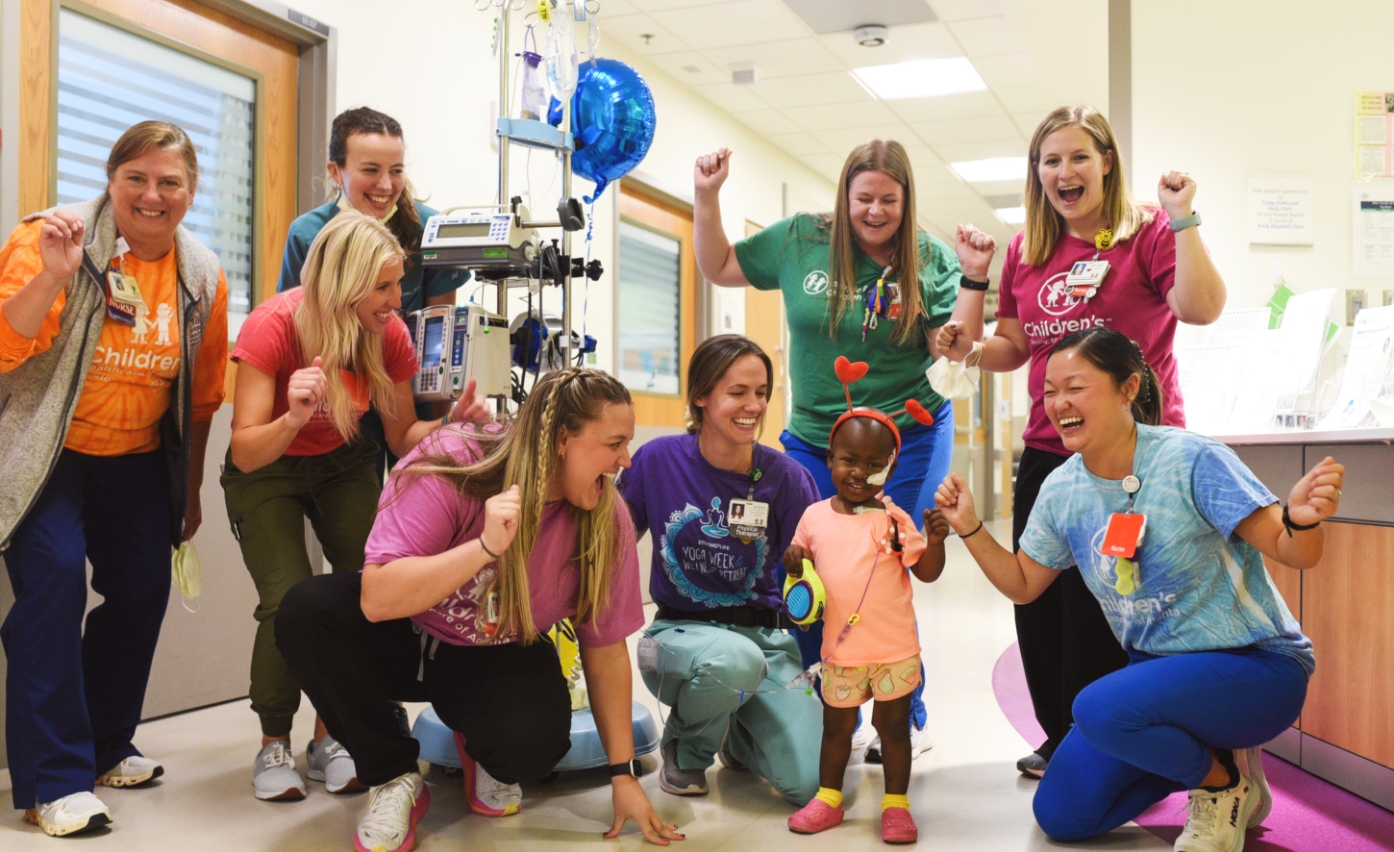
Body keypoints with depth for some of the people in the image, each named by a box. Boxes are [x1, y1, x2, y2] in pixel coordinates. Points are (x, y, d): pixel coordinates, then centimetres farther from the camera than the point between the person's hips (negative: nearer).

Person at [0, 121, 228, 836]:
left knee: (143, 590, 5)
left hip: (138, 459, 5)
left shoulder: (203, 277, 1)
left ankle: (105, 747, 27)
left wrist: (190, 491, 12)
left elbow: (200, 397, 9)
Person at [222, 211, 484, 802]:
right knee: (290, 603, -20)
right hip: (267, 472, -3)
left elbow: (402, 437, -8)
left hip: (343, 465, 3)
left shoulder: (389, 334, -18)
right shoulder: (272, 327, -28)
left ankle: (329, 738, 5)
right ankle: (273, 746, 4)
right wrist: (292, 420, -50)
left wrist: (451, 425, -28)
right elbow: (246, 453, -31)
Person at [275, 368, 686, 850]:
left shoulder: (606, 518, -18)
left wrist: (623, 773, -7)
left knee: (533, 742, -32)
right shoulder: (448, 468, -27)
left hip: (499, 661, 0)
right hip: (410, 638, 0)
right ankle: (394, 779, -10)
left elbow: (605, 648, -9)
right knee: (306, 612, -28)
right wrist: (485, 547, -44)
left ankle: (482, 754, 9)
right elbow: (377, 600, -32)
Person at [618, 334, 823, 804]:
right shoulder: (659, 460, -7)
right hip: (680, 632, -2)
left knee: (811, 781, -19)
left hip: (764, 636, 2)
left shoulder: (784, 476, -6)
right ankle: (686, 746, -2)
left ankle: (736, 735, 20)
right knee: (734, 659, -40)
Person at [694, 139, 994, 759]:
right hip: (813, 441, 3)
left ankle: (907, 719, 18)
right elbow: (719, 267, 10)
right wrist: (707, 200, -2)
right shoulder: (800, 240, 1)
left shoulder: (931, 260, -3)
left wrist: (972, 278, -19)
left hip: (907, 441, -3)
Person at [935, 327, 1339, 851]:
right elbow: (1022, 584, 10)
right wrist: (970, 528, -5)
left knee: (1100, 708, -34)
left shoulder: (1190, 460, -21)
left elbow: (1293, 553, -20)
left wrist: (1301, 518, -43)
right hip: (1157, 667, 7)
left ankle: (1225, 781, -3)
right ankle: (1201, 755, 20)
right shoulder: (1061, 489, -3)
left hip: (1254, 667, -6)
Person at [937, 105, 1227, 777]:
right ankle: (1063, 740, 30)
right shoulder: (1026, 250, 10)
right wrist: (968, 350, -2)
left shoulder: (1147, 233, -6)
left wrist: (1182, 220, -24)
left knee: (1106, 612, -2)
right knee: (1040, 607, 11)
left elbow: (1200, 308, -21)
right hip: (1046, 452, 6)